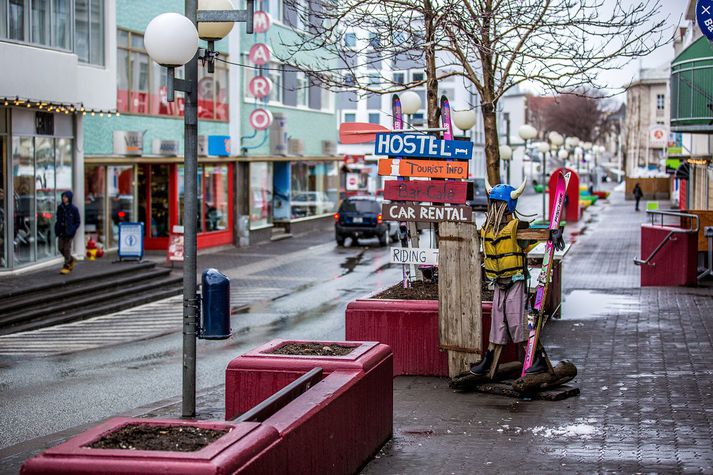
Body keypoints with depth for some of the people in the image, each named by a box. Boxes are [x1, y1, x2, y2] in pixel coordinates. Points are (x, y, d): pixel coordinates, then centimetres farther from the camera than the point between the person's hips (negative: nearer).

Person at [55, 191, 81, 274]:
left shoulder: (73, 209, -7)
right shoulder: (60, 208, 5)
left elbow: (78, 221, -3)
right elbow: (58, 219, 15)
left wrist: (72, 231, -11)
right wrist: (57, 230, 5)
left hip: (69, 232, -5)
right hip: (61, 231, 5)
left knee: (67, 249, -3)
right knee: (61, 248, 6)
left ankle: (66, 266, 5)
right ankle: (72, 260, 28)